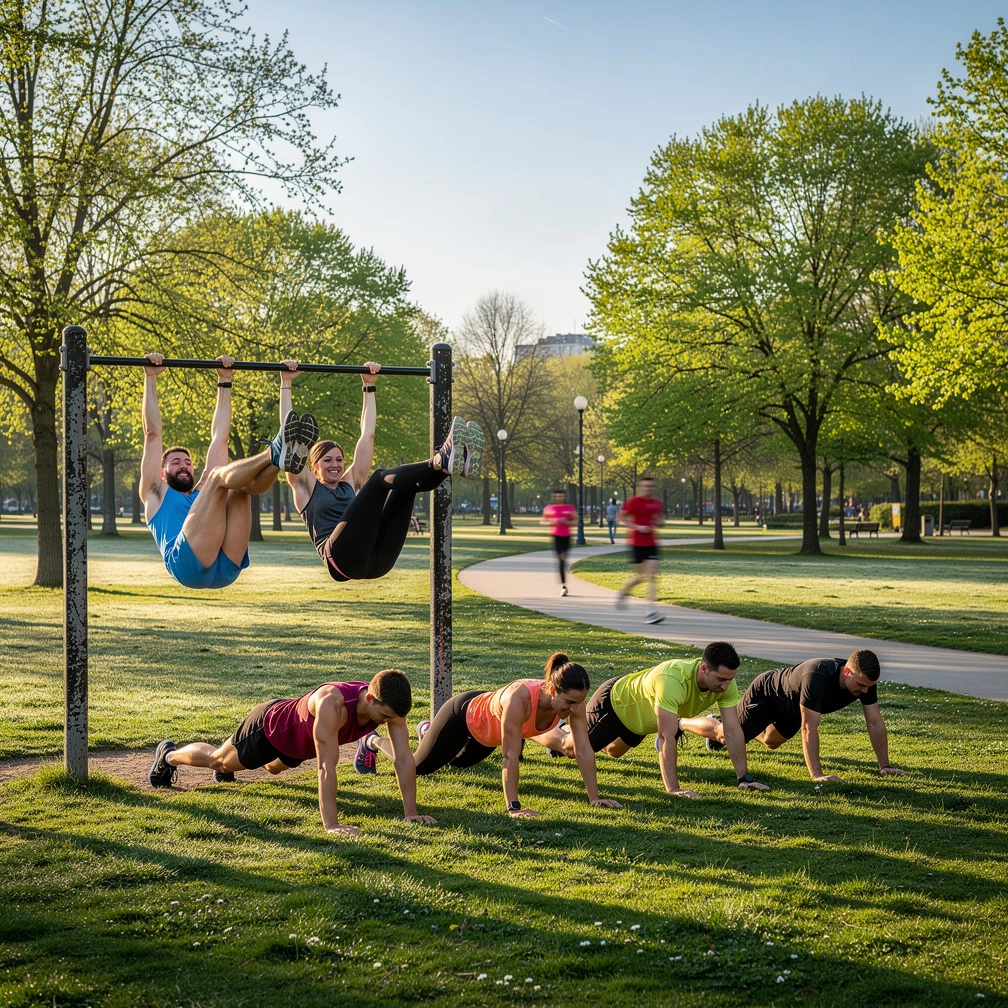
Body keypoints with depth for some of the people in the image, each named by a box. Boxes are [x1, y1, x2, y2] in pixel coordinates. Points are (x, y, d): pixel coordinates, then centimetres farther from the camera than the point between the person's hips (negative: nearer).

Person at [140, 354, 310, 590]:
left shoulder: (203, 490, 40)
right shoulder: (156, 493, 30)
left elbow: (219, 438, 38)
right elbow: (153, 434, 25)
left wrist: (224, 382, 38)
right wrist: (150, 378, 24)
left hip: (226, 568, 4)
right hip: (187, 565, -4)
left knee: (242, 483, -9)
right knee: (219, 475, -15)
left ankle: (280, 459, -40)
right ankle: (274, 453, -41)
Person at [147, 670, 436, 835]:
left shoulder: (390, 704, -32)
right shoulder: (332, 702, -50)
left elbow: (403, 758, -27)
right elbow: (326, 767, -51)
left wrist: (410, 812, -29)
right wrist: (331, 824, -53)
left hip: (298, 740, 7)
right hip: (268, 729, -6)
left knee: (273, 767, 39)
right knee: (217, 759, 22)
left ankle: (226, 767, 70)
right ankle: (169, 755, 53)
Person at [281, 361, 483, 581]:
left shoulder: (352, 483, 34)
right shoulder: (306, 487, 22)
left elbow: (367, 434, 35)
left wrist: (369, 386, 36)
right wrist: (286, 384, 18)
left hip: (377, 561, 6)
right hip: (343, 561, -5)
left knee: (409, 482, -9)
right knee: (380, 478, -21)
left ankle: (457, 462, -39)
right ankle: (443, 460, -45)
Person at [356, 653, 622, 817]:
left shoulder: (573, 700, -31)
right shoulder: (519, 698, -48)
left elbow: (584, 751, -26)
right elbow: (510, 756, -46)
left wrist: (594, 797, -27)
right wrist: (513, 807, -47)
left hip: (488, 725, 6)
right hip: (462, 716, -6)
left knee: (460, 762, 35)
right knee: (418, 766, 15)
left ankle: (427, 731, 65)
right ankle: (372, 741, 42)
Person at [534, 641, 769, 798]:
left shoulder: (726, 683, -27)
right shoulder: (673, 680, -47)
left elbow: (733, 731, -22)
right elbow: (667, 737, -46)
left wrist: (744, 778, -24)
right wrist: (673, 788, -47)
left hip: (639, 715, 7)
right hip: (614, 701, -7)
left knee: (615, 751, 33)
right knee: (570, 748, 11)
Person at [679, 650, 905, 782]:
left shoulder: (865, 679, -27)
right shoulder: (817, 677, -47)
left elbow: (875, 722, -18)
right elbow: (809, 728, -46)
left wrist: (884, 766, -18)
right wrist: (817, 774, -47)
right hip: (766, 694, -7)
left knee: (771, 742, 31)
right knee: (726, 735, 7)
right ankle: (678, 723, 32)